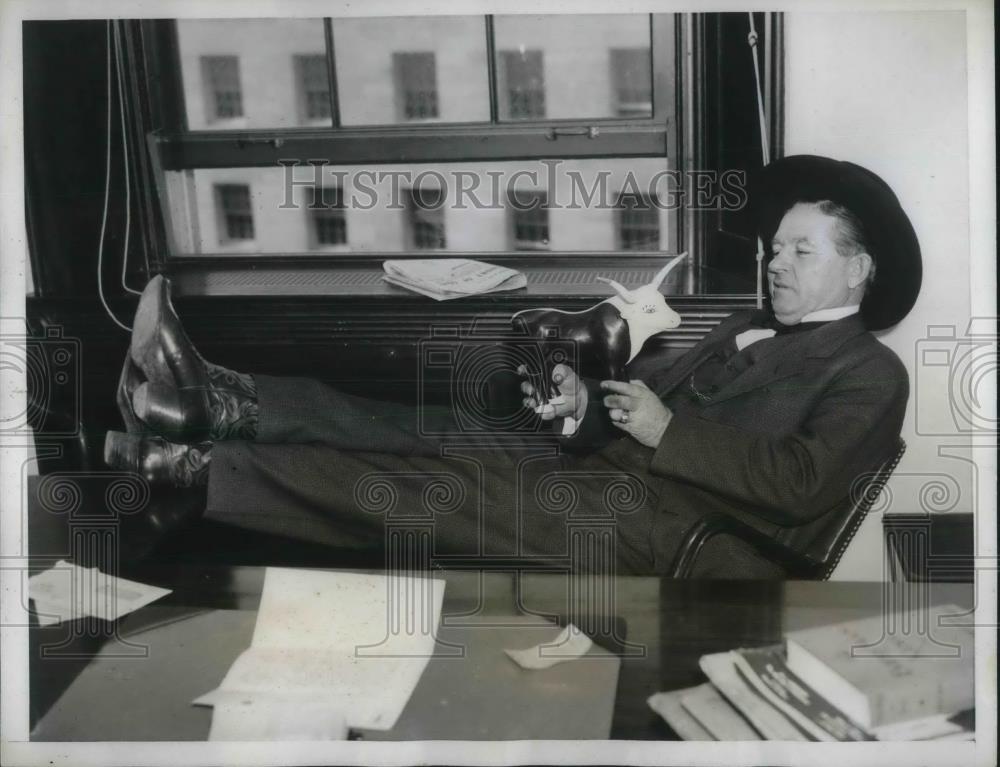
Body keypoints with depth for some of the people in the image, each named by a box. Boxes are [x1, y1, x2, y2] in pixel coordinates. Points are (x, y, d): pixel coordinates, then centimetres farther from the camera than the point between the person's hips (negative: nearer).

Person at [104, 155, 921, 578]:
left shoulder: (870, 372, 2)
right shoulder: (746, 330, 27)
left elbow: (801, 483, -15)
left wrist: (666, 428, -13)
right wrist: (584, 406, -3)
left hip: (671, 521, -8)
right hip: (603, 474, 8)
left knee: (445, 490, -20)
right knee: (430, 436, -11)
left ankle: (197, 468, -22)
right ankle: (217, 401, -20)